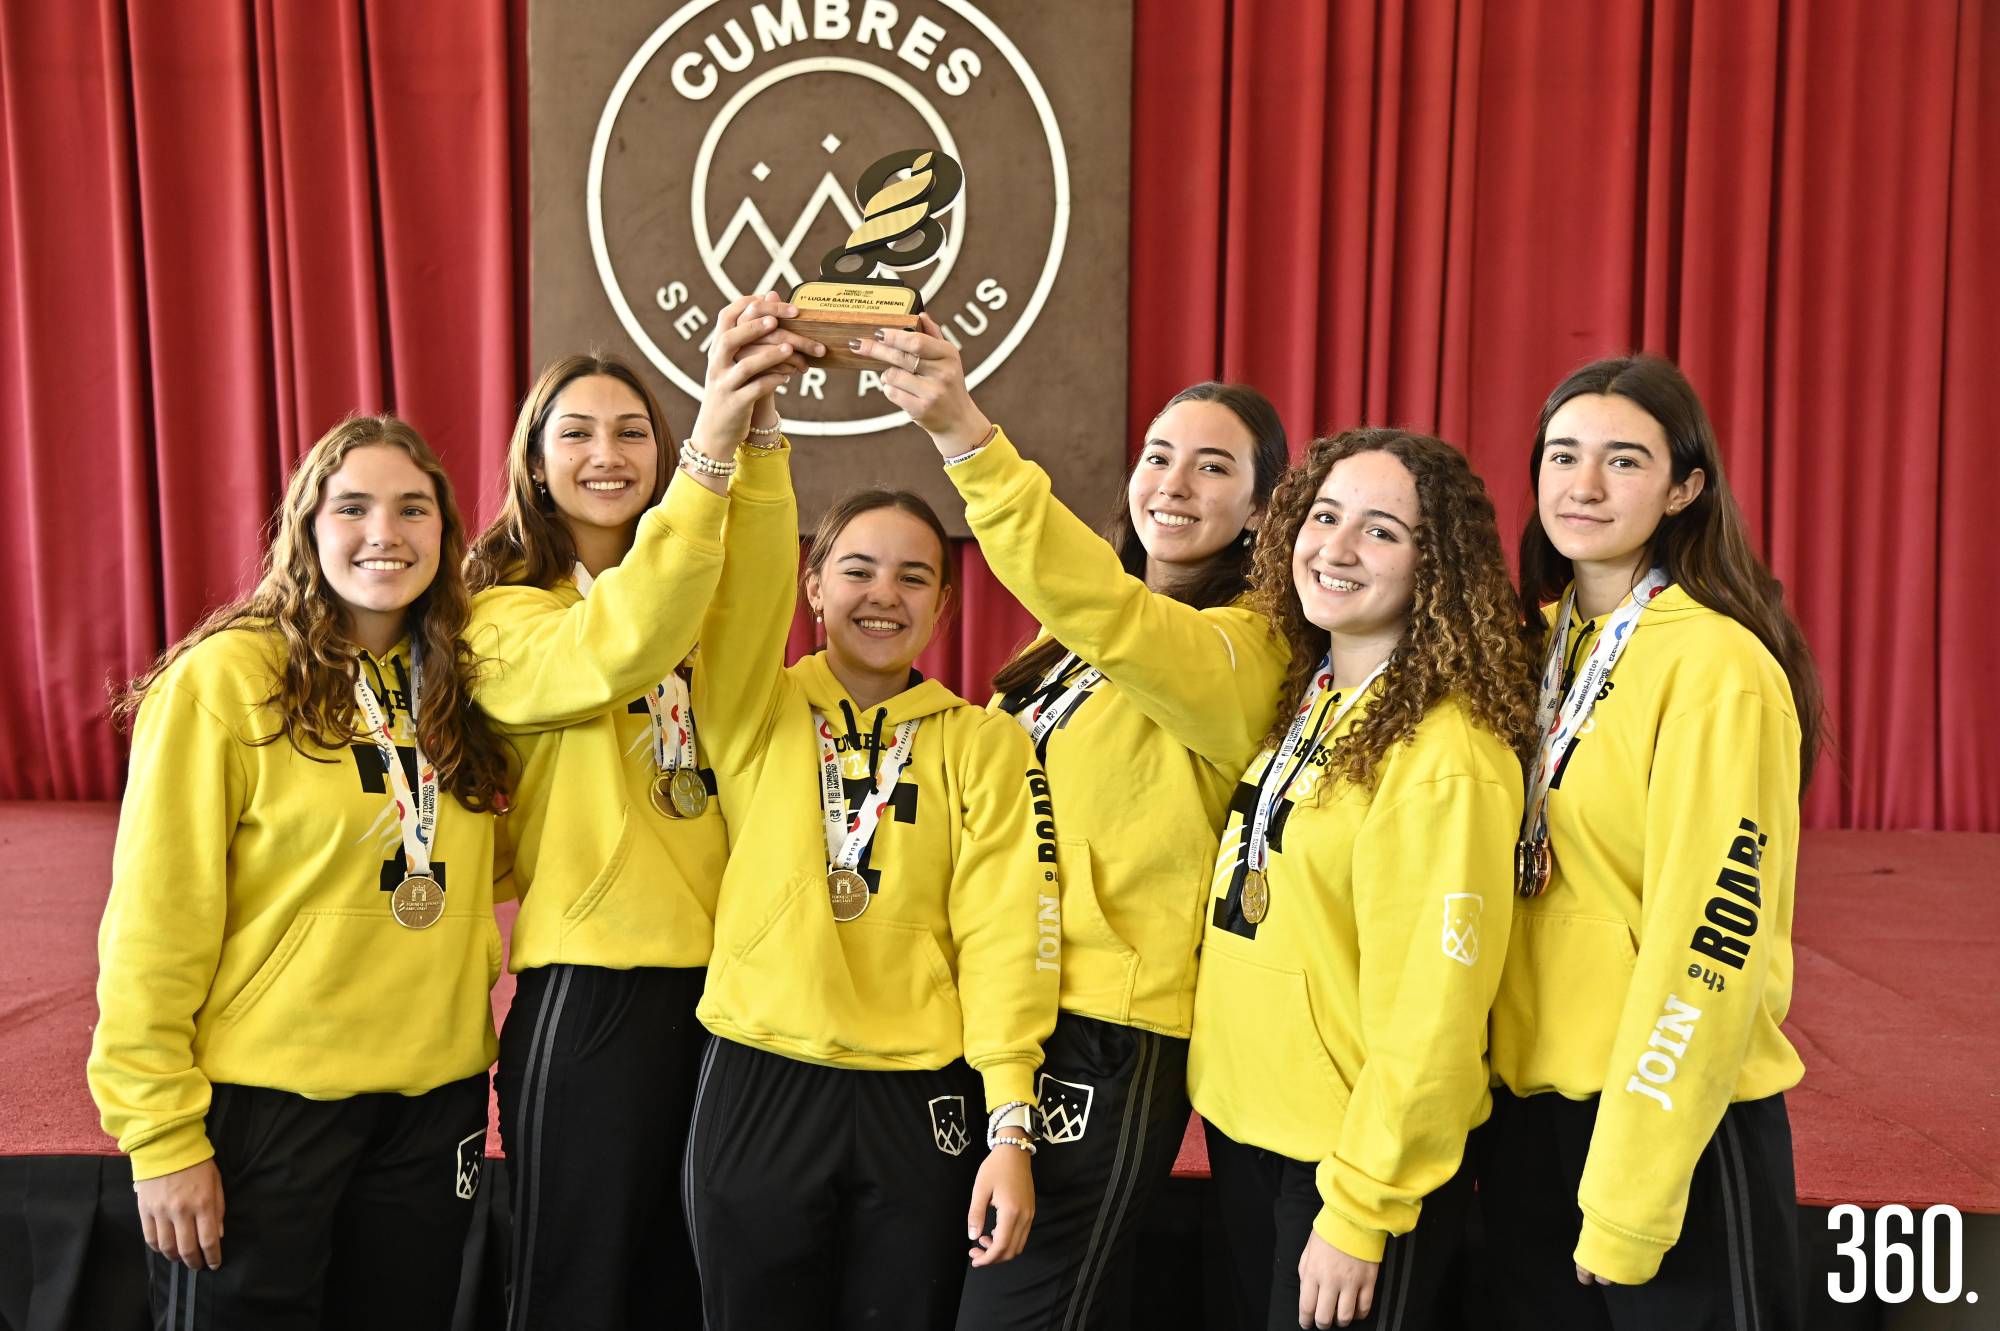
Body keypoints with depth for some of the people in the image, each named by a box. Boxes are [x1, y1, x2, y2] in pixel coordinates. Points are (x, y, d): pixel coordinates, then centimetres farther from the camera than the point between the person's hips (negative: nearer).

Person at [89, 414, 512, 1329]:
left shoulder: (459, 683, 5)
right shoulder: (225, 677, -11)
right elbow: (155, 923, -12)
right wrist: (160, 1134, -13)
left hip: (434, 1094, 5)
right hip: (262, 1099, -5)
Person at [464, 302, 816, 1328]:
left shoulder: (699, 597, 16)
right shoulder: (506, 616, -5)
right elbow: (614, 653, -26)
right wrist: (713, 446, -34)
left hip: (722, 974, 5)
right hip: (595, 987, -5)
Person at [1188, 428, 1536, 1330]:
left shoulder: (1444, 755, -22)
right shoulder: (1295, 700, 3)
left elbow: (1427, 1013, -21)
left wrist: (1358, 1215, -18)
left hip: (1366, 1160, -7)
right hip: (1243, 1127, 8)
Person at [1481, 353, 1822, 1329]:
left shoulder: (1718, 669, -16)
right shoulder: (1540, 642, 6)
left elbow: (1707, 940, -19)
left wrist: (1630, 1195, -18)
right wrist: (1483, 1087, 8)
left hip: (1675, 1120, -7)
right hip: (1526, 1099, 7)